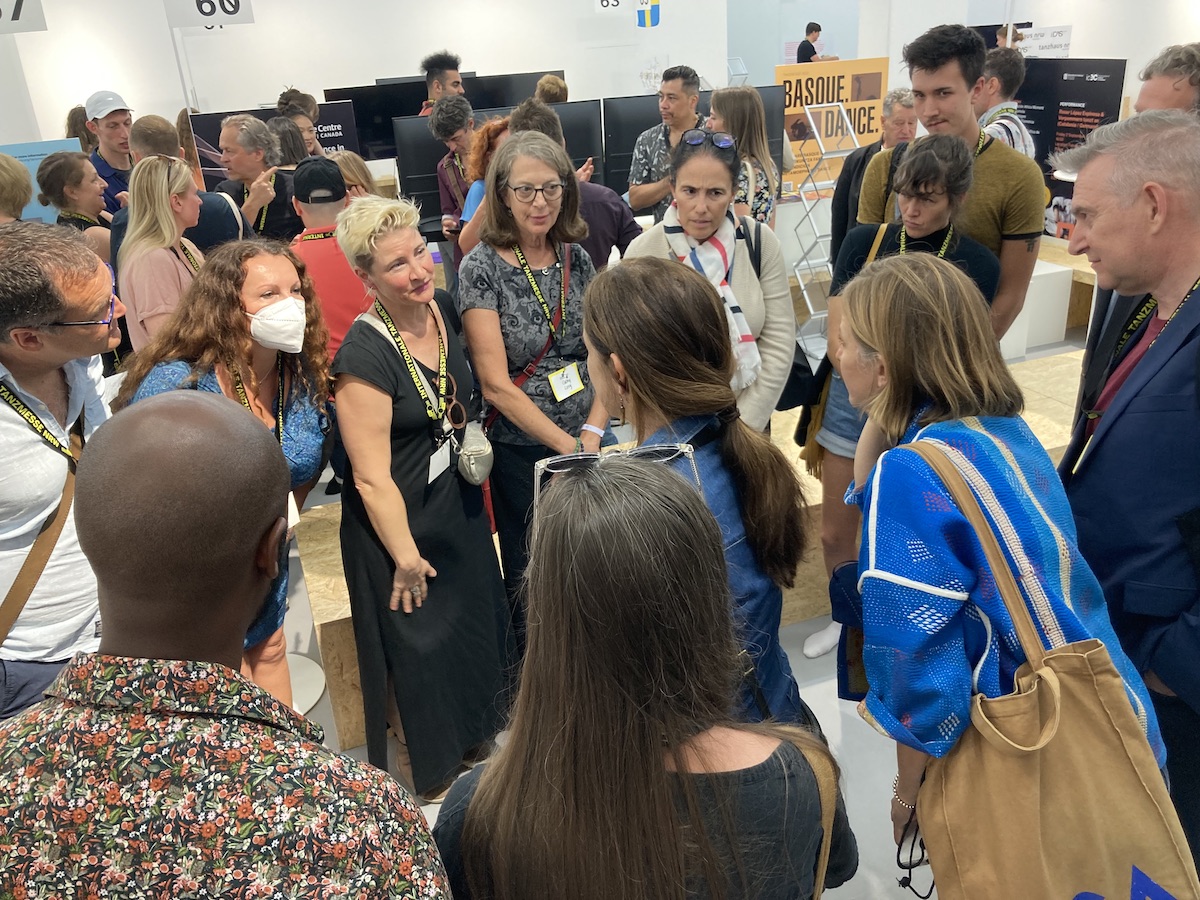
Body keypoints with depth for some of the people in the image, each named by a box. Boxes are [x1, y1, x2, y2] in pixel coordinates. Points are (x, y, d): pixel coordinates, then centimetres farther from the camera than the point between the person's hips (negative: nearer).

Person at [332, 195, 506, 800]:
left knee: (475, 627, 22)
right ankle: (431, 778, 38)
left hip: (458, 507, 7)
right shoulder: (364, 354, -26)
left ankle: (473, 737, 50)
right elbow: (371, 477, -23)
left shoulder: (439, 311, -4)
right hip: (398, 523, -7)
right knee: (419, 644, 12)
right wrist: (406, 557, -17)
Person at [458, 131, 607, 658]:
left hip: (583, 446, 4)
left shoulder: (576, 258, 3)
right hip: (520, 452, -4)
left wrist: (593, 432, -9)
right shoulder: (482, 268, -11)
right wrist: (568, 446, -15)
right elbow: (496, 384, -15)